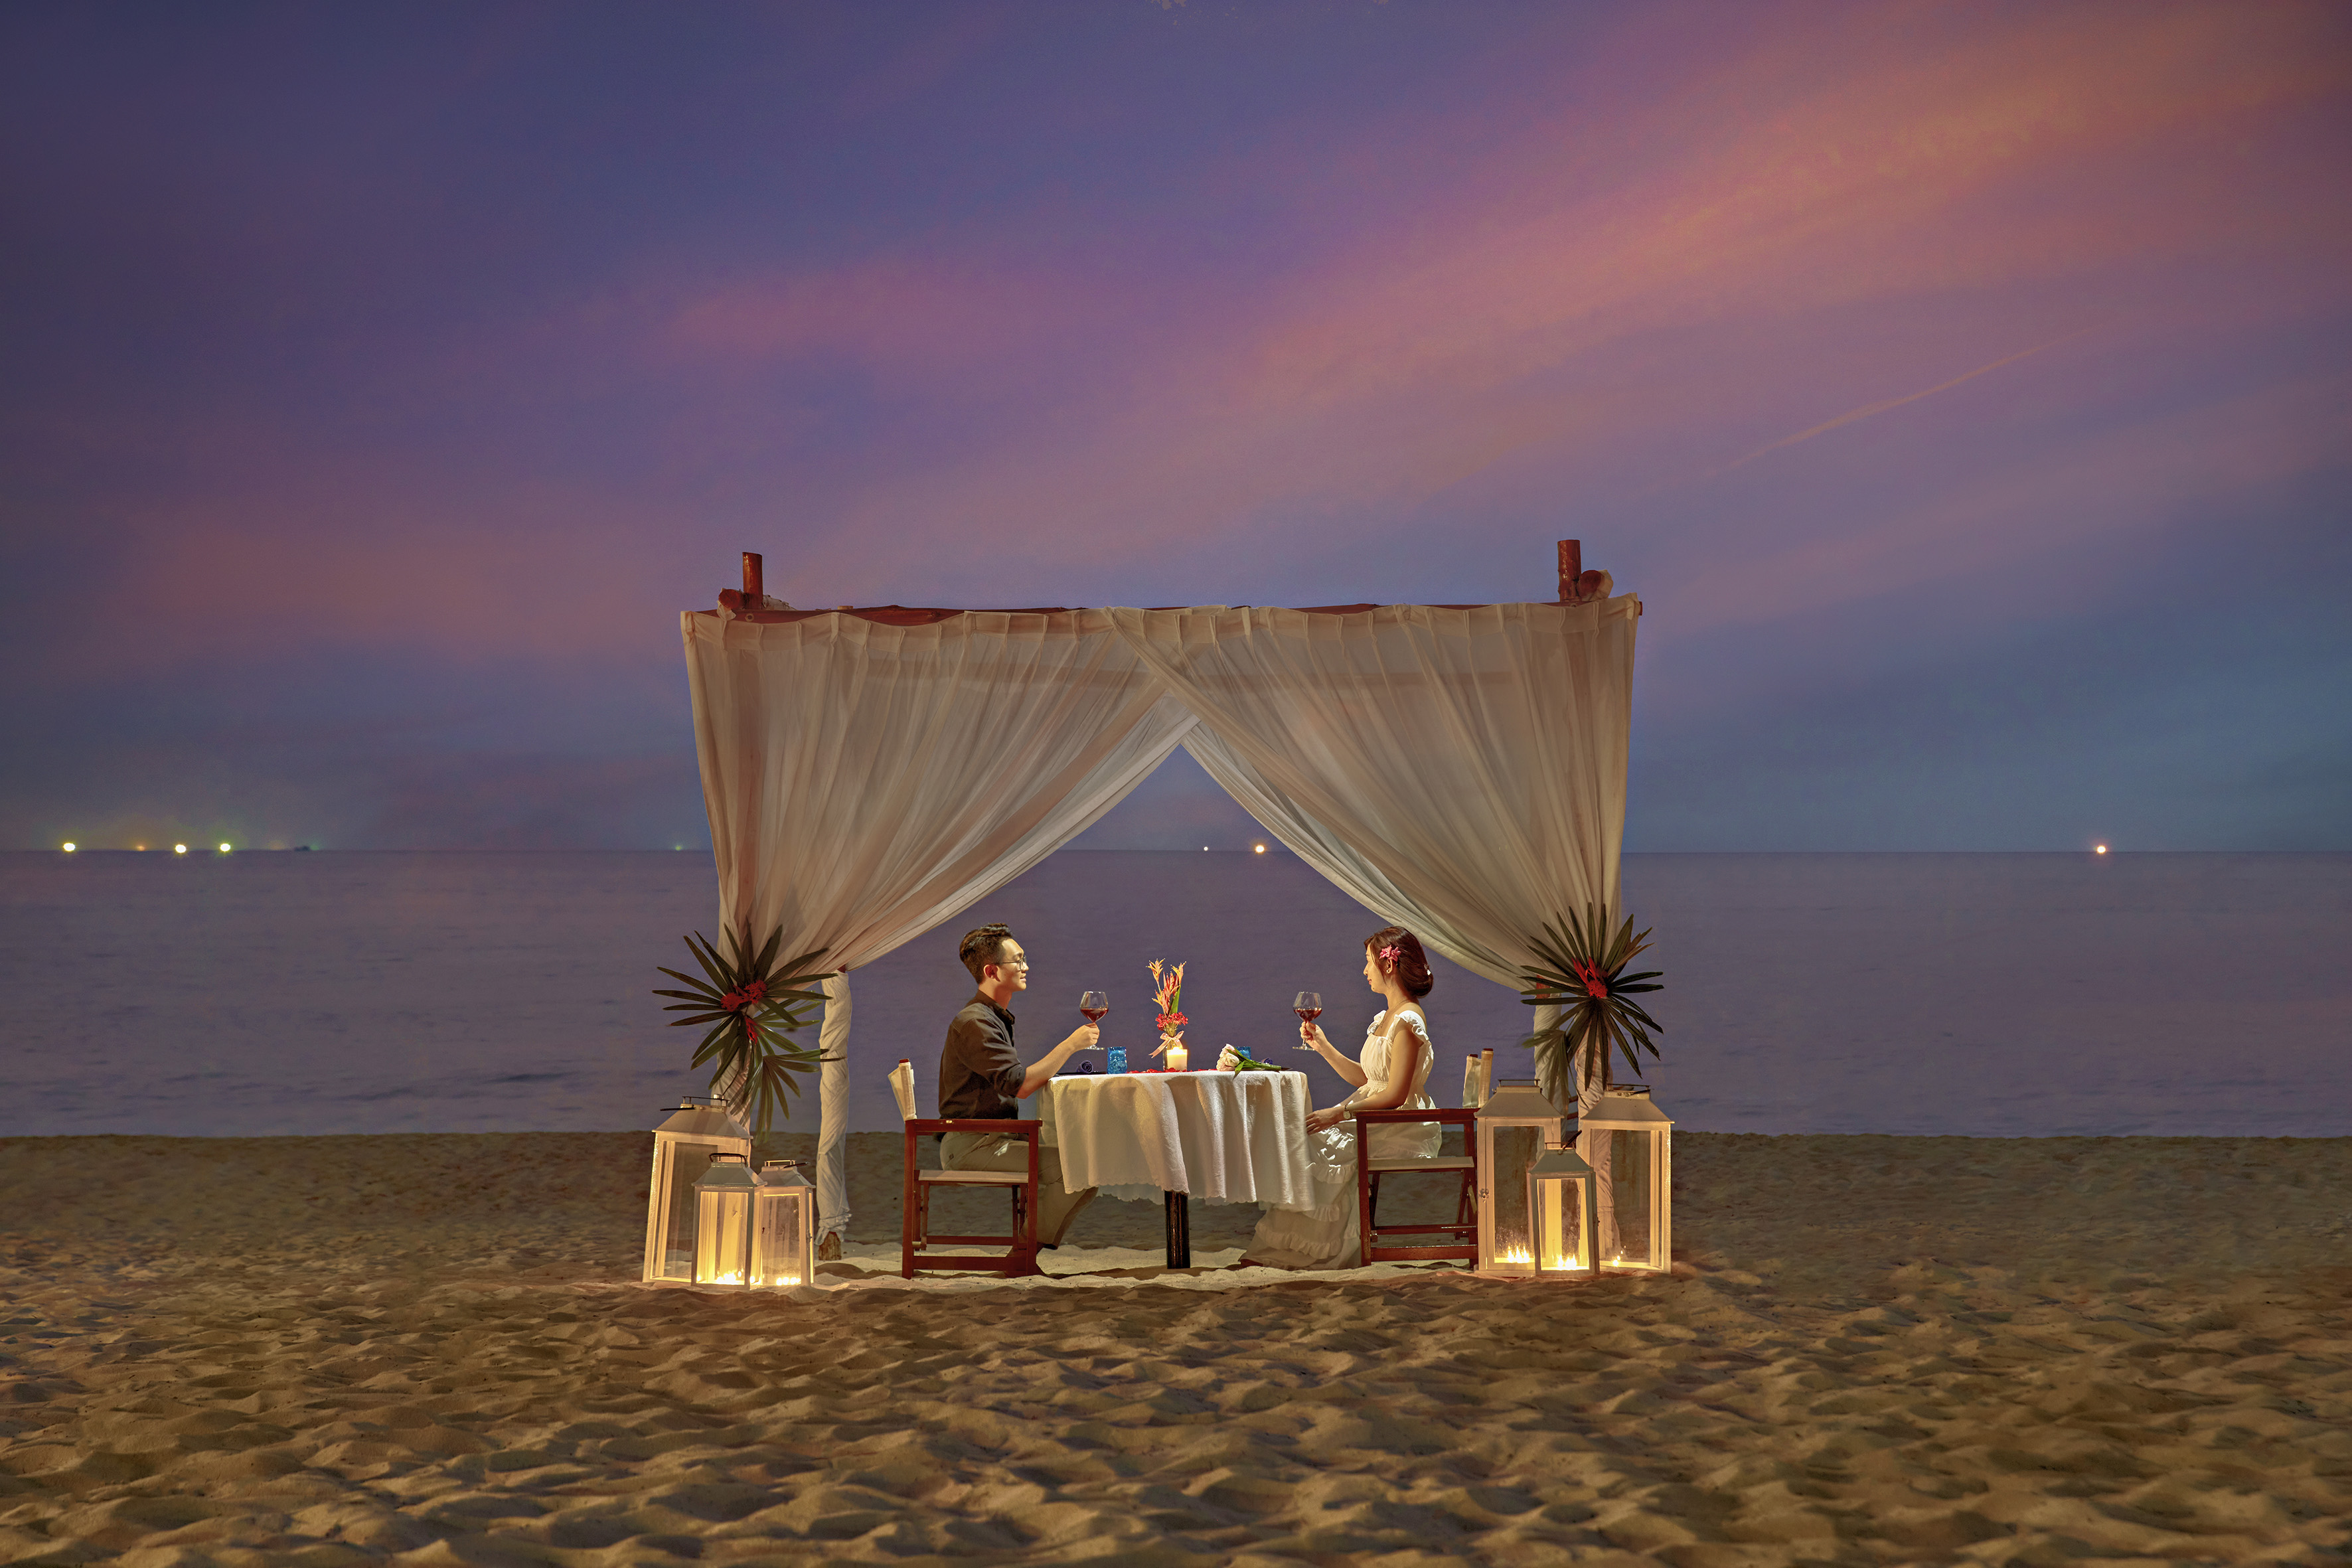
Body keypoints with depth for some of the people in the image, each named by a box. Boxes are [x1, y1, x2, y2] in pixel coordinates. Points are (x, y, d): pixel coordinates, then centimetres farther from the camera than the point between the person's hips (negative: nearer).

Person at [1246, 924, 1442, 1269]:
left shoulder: (1407, 1022, -17)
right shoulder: (1387, 1018, 15)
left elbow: (1395, 1095, -21)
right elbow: (1364, 1079, 16)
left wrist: (1339, 1113, -21)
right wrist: (1323, 1046, 10)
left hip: (1398, 1131, -9)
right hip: (1376, 1122, 9)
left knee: (1317, 1147, -15)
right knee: (1305, 1138, -3)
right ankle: (1281, 1249, -4)